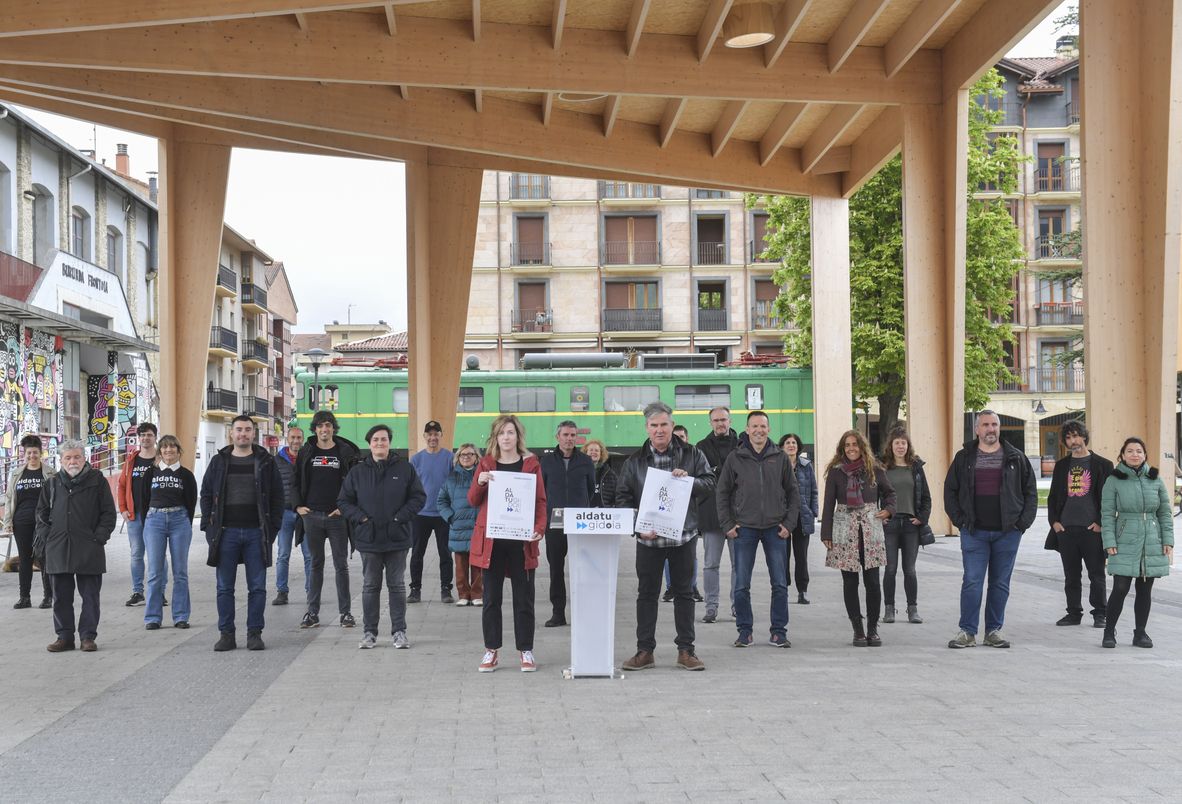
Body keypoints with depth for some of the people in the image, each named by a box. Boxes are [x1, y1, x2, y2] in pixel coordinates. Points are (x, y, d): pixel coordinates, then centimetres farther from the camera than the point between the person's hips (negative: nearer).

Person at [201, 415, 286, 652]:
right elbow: (206, 495, 10)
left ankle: (254, 634, 9)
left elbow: (277, 497, 5)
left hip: (256, 533, -1)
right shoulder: (218, 462, 8)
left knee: (257, 587, 2)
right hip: (226, 533, 1)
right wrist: (208, 527, 1)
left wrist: (273, 528, -3)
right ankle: (226, 634, 11)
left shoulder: (266, 463, 5)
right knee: (224, 587, 4)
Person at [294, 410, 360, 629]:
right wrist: (298, 505, 2)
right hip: (312, 516, 2)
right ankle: (312, 612, 13)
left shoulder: (345, 452, 1)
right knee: (316, 564, 8)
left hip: (337, 517, -2)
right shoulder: (306, 452, 7)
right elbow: (296, 481, 14)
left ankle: (345, 612, 8)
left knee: (341, 565, 3)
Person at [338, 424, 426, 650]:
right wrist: (361, 517, -7)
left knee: (397, 586, 6)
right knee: (370, 586, 8)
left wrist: (401, 517, -10)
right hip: (368, 538, 1)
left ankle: (399, 631, 13)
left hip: (397, 538, -1)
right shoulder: (358, 472, 4)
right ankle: (369, 632, 15)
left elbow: (418, 497, 2)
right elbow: (344, 501, 7)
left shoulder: (405, 470, 1)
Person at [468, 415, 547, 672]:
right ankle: (492, 651, 12)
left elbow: (540, 501, 2)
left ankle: (526, 651, 10)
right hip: (491, 540, 1)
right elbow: (473, 501, 7)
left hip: (521, 540, -1)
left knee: (523, 597, 2)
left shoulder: (531, 464, 4)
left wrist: (540, 528, -14)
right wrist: (480, 482, -13)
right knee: (491, 597, 4)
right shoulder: (486, 464, 8)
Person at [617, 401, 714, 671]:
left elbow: (710, 484, 2)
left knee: (684, 593, 7)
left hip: (683, 535, 0)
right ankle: (644, 651, 12)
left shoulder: (692, 454, 3)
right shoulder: (635, 461, 4)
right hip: (648, 538, 0)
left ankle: (686, 650, 15)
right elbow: (623, 497, 4)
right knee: (647, 593, 5)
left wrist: (689, 480, -17)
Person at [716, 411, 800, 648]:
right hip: (744, 529, -1)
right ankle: (745, 631, 12)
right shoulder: (735, 458, 2)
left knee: (780, 584, 3)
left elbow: (793, 493, 9)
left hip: (775, 529, 1)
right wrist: (728, 525, -1)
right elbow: (722, 493, 5)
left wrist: (789, 524, 0)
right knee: (741, 586, 1)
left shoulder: (780, 457, 5)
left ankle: (779, 632, 12)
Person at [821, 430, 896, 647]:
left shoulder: (874, 470, 5)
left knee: (872, 582, -2)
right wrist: (826, 533, -1)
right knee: (850, 582, 2)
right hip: (844, 530, 0)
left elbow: (889, 492, 21)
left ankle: (873, 629, 9)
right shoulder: (835, 472, 3)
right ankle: (857, 629, 8)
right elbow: (829, 503, 3)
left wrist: (888, 509, 2)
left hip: (870, 529, 0)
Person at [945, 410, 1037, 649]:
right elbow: (950, 491, 10)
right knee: (972, 582, -5)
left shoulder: (1016, 458, 7)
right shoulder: (964, 458, 6)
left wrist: (1023, 521, -1)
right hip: (974, 532, -1)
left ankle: (994, 631, 14)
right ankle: (967, 632, -1)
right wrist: (959, 520, 0)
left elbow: (1030, 492, 9)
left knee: (1001, 584, 6)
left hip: (1007, 532, 1)